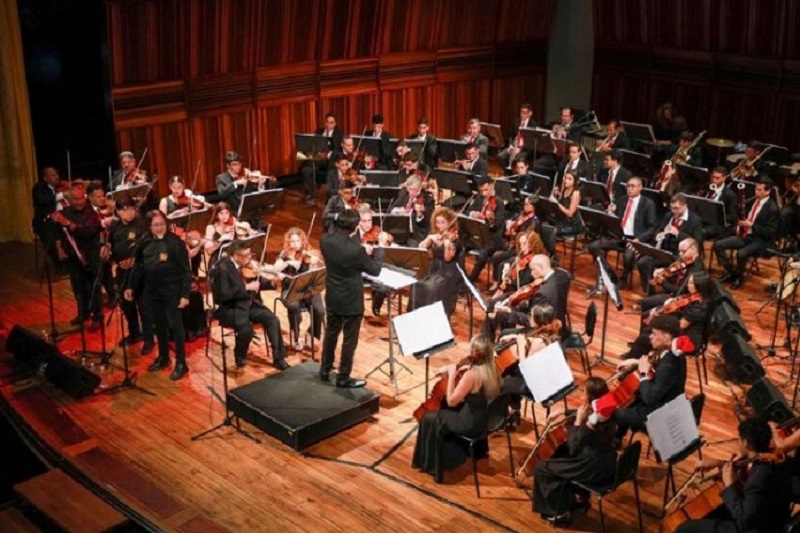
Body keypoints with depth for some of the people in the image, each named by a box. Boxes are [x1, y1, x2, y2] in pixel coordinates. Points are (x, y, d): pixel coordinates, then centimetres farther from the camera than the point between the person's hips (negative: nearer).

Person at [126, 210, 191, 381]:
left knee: (175, 325, 0)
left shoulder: (175, 242, -13)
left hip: (172, 291, -5)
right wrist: (131, 286, 11)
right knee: (159, 325, 16)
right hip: (152, 291, 5)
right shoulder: (145, 243, 2)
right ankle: (163, 356, 33)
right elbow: (138, 267, 14)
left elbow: (186, 270, -13)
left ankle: (181, 363, 9)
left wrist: (185, 294, -16)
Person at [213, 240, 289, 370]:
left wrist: (272, 282, -8)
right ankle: (240, 356, 1)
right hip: (231, 307, -6)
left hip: (251, 304, 6)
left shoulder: (248, 265, 5)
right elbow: (224, 295, -22)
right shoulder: (223, 268, -15)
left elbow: (259, 283, 13)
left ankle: (278, 358, -5)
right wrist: (246, 287, -25)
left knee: (273, 320, -14)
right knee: (247, 329, -31)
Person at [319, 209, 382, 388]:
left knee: (331, 333, 24)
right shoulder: (356, 249, -30)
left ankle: (325, 371, 37)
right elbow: (375, 270, -14)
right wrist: (379, 248, 0)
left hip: (332, 297, 6)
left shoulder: (325, 240, -11)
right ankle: (343, 378, 22)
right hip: (351, 300, -6)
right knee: (349, 340, 10)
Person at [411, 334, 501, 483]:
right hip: (485, 419, 8)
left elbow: (451, 401, -20)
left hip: (471, 423, -8)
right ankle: (456, 452, 37)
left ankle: (433, 464, 23)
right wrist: (453, 372, 0)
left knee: (429, 419, 8)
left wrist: (451, 375, -14)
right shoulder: (490, 370, -3)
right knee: (443, 412, 28)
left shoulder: (471, 374, -29)